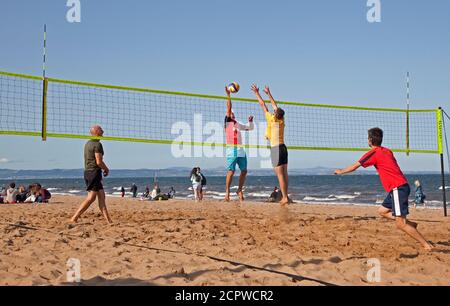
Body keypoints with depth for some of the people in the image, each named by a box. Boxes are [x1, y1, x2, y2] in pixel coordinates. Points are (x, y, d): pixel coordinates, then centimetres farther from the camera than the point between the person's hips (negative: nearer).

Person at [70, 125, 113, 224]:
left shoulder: (88, 143, 17)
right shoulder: (97, 144, -12)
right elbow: (99, 161, -19)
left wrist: (103, 169, 18)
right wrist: (106, 169, -1)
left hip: (88, 171, 10)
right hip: (94, 172, -10)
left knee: (101, 196, 8)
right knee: (91, 198, -9)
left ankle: (108, 220, 7)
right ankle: (74, 218, -11)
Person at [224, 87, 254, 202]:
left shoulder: (238, 125, 22)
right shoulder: (227, 122, 6)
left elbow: (250, 128, 30)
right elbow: (229, 109, -4)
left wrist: (250, 121, 10)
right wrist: (228, 95, -9)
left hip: (241, 150, 6)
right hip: (232, 150, -6)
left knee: (244, 171, 7)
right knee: (231, 171, -12)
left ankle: (240, 190, 19)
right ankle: (227, 192, -9)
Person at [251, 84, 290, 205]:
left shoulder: (272, 120, -7)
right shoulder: (281, 121, 9)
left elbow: (263, 105, 2)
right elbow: (275, 106, 22)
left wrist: (257, 93, 11)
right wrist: (268, 93, 31)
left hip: (276, 148, -7)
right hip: (283, 147, 8)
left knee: (280, 175, -8)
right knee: (284, 174, 9)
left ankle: (285, 197, -9)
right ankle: (285, 196, 14)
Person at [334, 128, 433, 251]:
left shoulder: (373, 153, -7)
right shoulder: (387, 151, 15)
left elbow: (354, 167, 1)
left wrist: (341, 171, 19)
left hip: (398, 188, -9)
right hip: (401, 186, 9)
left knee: (401, 224, -10)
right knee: (382, 211, 19)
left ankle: (427, 245, -9)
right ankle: (411, 224, 11)